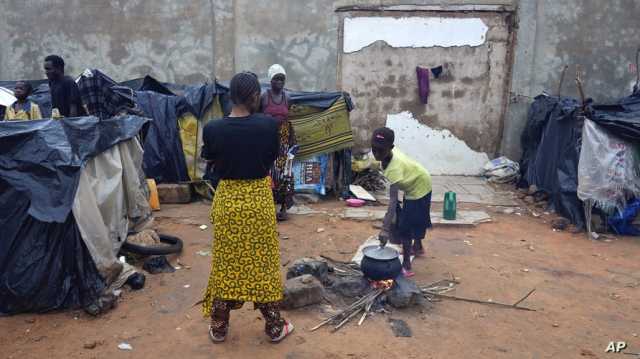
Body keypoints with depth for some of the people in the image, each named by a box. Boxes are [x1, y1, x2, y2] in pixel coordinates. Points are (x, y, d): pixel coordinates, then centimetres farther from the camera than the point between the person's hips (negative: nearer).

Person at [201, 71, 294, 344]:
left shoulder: (213, 129, -11)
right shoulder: (267, 125, -13)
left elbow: (210, 161, 6)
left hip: (227, 199, 1)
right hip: (259, 199, -1)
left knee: (225, 264, 15)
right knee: (263, 264, 12)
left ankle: (218, 327, 27)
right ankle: (274, 326, 24)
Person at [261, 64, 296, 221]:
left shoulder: (287, 98, 6)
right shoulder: (263, 97, -5)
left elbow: (290, 121, 9)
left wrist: (294, 141, 7)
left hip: (284, 140, 3)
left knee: (284, 172, 3)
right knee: (269, 173, -2)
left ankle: (283, 207, 11)